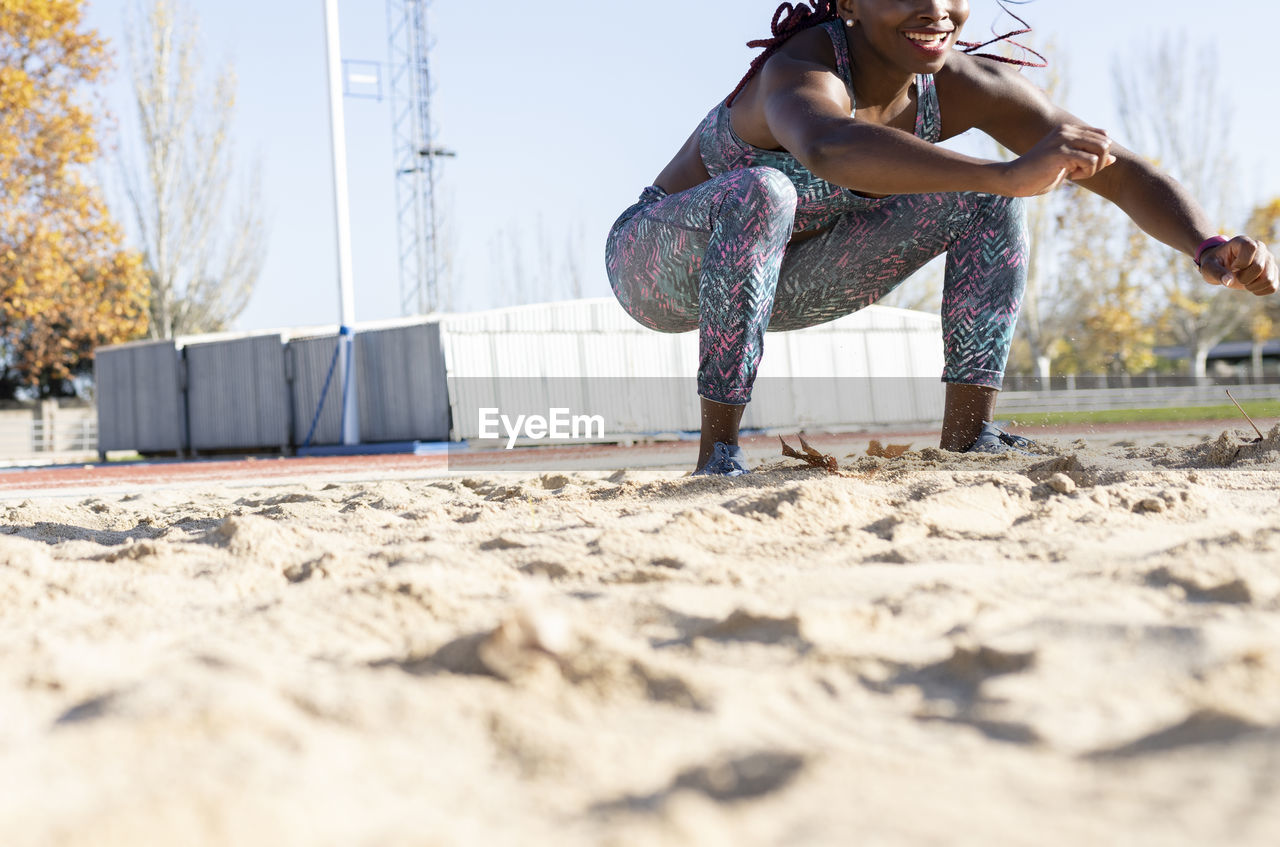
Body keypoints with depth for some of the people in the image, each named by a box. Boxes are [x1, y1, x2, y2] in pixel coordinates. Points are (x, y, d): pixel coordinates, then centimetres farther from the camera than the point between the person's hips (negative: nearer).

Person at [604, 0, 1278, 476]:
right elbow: (827, 148, -61)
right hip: (656, 268, -6)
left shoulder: (966, 85, -15)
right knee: (760, 192, -39)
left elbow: (1122, 171, -18)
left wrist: (1210, 249, -38)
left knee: (988, 204, -8)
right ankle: (717, 453, -29)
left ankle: (967, 436, -7)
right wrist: (1006, 174, -70)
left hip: (780, 279, 6)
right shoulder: (804, 73, -34)